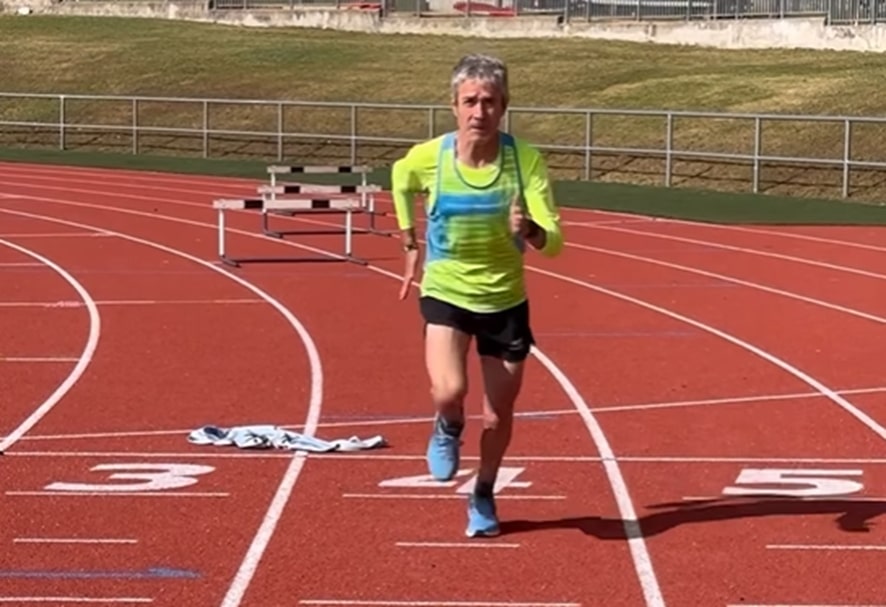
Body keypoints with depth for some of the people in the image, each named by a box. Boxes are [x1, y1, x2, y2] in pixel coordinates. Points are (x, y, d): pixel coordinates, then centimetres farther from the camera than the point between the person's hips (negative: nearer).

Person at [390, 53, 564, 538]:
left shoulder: (526, 160, -18)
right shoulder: (428, 157, -15)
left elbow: (554, 243, -21)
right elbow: (399, 180, 11)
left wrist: (530, 231, -43)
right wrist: (411, 245, 12)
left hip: (506, 301, 1)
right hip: (445, 294, -1)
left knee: (498, 418, 10)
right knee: (450, 392, -26)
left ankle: (483, 496, 40)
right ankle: (448, 427, 13)